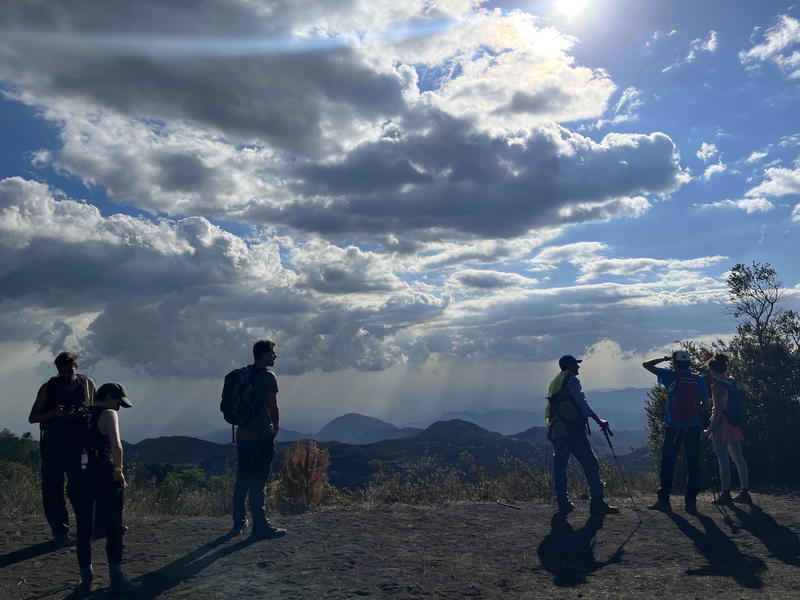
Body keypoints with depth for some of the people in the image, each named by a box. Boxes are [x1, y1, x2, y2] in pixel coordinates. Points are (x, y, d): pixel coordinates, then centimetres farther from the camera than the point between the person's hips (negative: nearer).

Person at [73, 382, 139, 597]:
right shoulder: (109, 414, -5)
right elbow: (116, 445, -20)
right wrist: (118, 470, -8)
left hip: (79, 476, 6)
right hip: (104, 475, -6)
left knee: (84, 529, 12)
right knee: (114, 527, 5)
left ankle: (86, 579, 20)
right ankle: (117, 578, 10)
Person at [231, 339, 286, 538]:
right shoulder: (268, 376, -11)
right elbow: (273, 406, -13)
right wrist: (276, 428, 3)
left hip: (242, 433, 7)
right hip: (262, 435, -7)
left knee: (242, 478, 14)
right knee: (258, 480, -4)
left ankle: (239, 522, 22)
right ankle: (260, 525, 0)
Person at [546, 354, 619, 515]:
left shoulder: (554, 383, 21)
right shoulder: (572, 380, -3)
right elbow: (581, 402, -13)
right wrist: (598, 420, -15)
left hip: (556, 430, 9)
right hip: (572, 430, -9)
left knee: (559, 465, 10)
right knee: (590, 464, -5)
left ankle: (563, 503, 11)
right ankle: (597, 503, -7)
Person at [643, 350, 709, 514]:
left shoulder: (670, 376, -5)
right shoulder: (699, 380, 2)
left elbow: (646, 365, 0)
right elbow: (704, 405, 4)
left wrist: (665, 359, 9)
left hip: (672, 428, -2)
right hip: (693, 427, 2)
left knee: (667, 464, 6)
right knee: (693, 465, 8)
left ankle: (664, 500, 7)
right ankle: (691, 501, 7)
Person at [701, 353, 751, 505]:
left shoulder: (716, 386, -15)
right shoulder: (732, 382, 7)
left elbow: (718, 411, -17)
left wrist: (709, 430, -13)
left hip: (721, 424, -8)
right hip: (734, 424, 8)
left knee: (723, 460, -2)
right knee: (738, 458, 12)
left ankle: (725, 494, 2)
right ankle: (745, 492, 17)